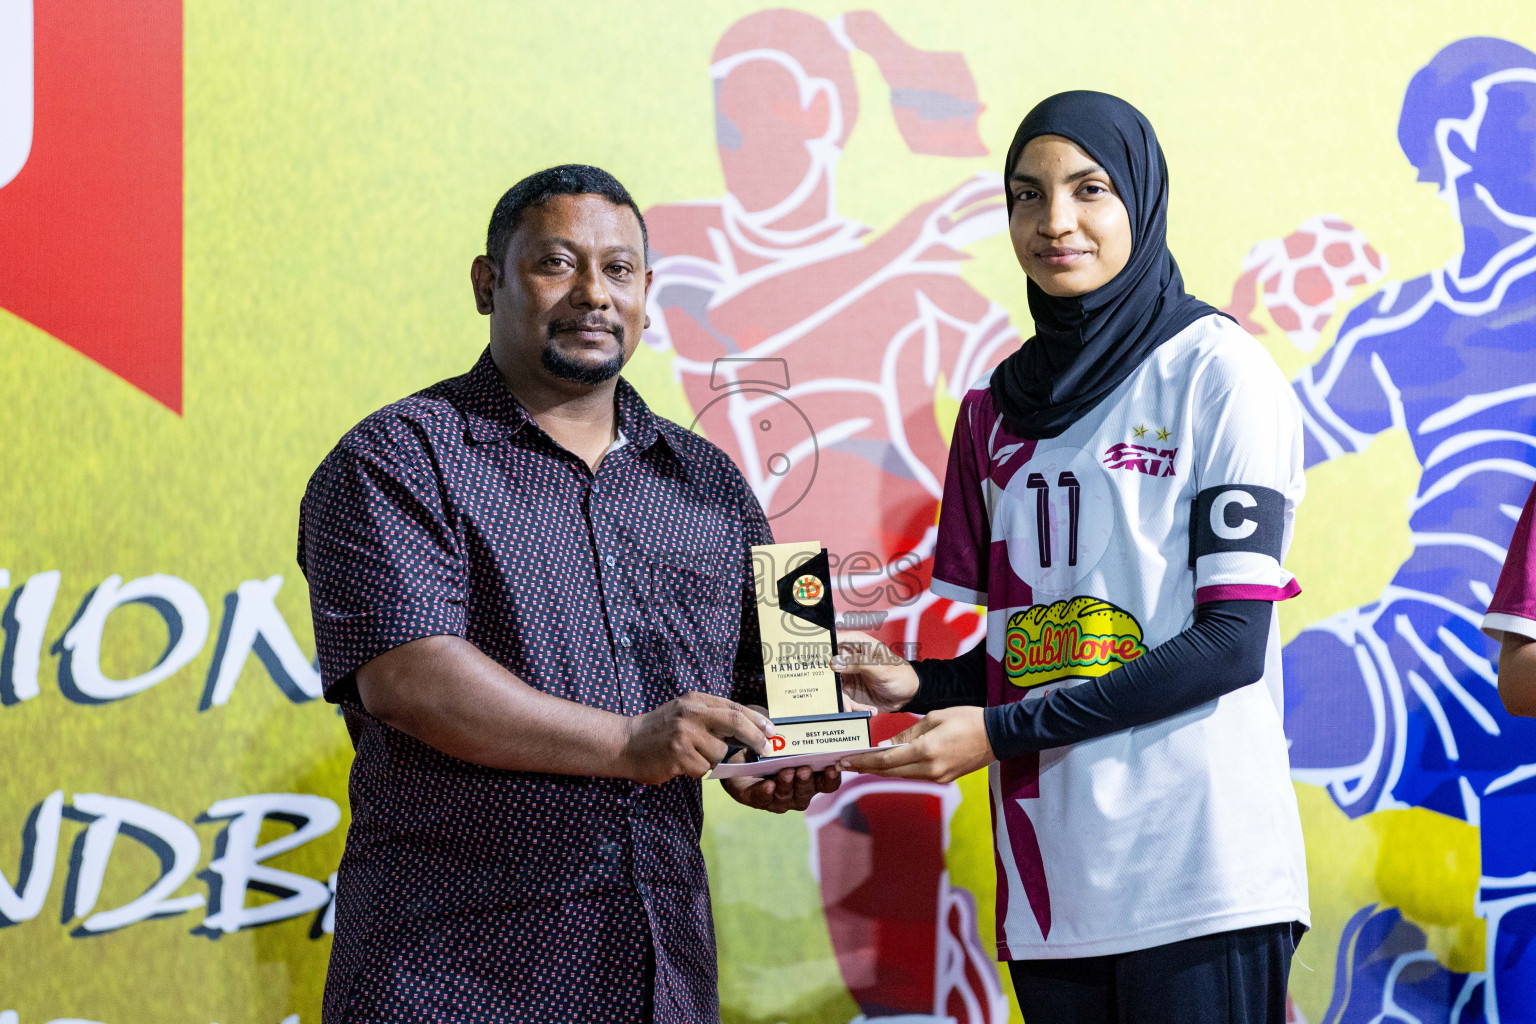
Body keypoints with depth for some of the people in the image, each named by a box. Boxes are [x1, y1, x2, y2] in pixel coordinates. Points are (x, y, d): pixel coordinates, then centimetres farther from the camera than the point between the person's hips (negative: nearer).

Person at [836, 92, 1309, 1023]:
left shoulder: (1217, 370, -3)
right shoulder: (1002, 407, 14)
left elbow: (1232, 641, -10)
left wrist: (1000, 731, -13)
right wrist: (920, 685, -4)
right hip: (1052, 878, 5)